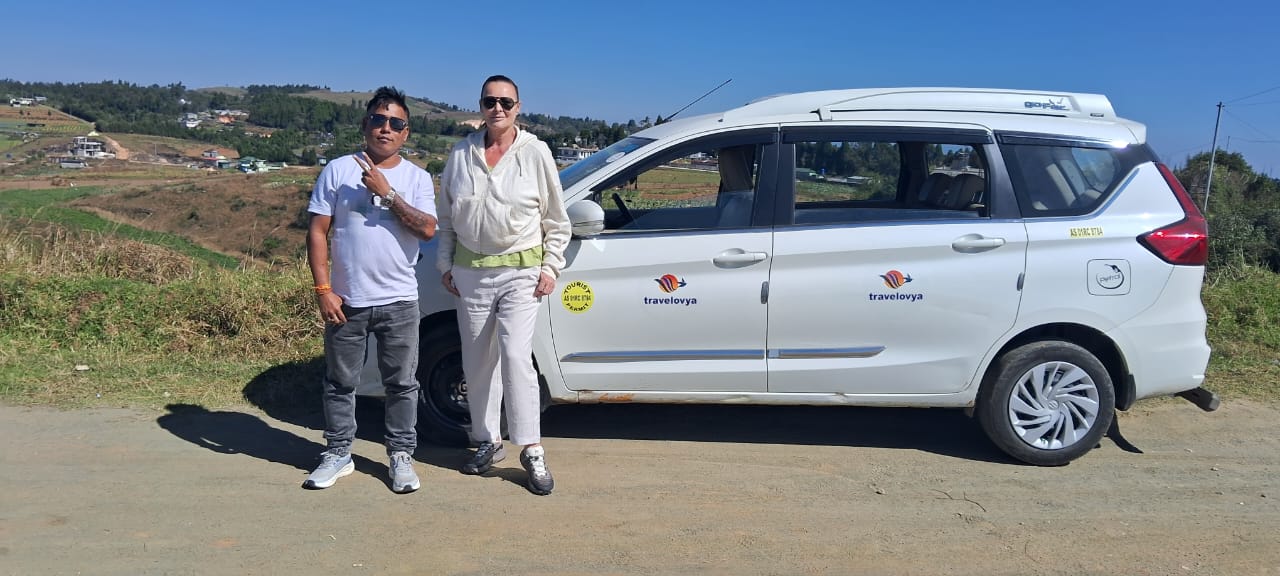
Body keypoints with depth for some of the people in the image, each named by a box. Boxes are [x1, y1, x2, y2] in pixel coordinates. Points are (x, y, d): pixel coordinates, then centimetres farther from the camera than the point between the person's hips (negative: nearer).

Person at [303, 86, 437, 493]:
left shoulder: (417, 178, 2)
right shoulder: (338, 170, 1)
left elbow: (427, 229, -13)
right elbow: (317, 231, -1)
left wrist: (387, 192, -18)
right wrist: (323, 290, -8)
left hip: (399, 302, 0)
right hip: (345, 300, 0)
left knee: (402, 384, 7)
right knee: (340, 382, 11)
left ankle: (401, 456, 21)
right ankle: (338, 454, 26)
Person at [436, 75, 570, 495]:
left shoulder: (536, 153, -2)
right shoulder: (461, 154, 6)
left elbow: (556, 220, 2)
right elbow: (445, 216, 14)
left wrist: (551, 267, -4)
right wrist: (445, 264, 10)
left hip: (521, 271, -4)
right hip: (470, 271, 4)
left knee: (515, 357, -14)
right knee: (477, 362, 9)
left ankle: (532, 451, -6)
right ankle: (488, 442, 24)